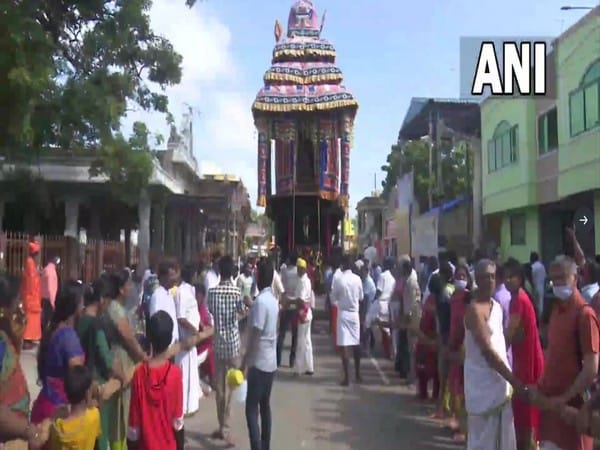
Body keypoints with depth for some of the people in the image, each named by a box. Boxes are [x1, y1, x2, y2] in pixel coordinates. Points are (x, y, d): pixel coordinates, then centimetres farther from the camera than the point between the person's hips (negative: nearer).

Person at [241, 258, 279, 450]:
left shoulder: (260, 301, -19)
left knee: (251, 408, -3)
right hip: (271, 361, 9)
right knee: (265, 405, 16)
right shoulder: (273, 300, 8)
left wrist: (245, 362, -14)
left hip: (259, 362, -9)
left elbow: (255, 336, -20)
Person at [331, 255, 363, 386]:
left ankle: (347, 377, -3)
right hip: (355, 313, 4)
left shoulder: (340, 280, -14)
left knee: (344, 345, -2)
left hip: (343, 314, -4)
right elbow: (361, 297, 8)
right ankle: (357, 374, 26)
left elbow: (334, 296, -1)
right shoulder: (357, 279, -4)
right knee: (356, 343, 15)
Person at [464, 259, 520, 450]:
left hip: (500, 384, 8)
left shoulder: (497, 306, 10)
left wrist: (509, 381, 7)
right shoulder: (475, 309, -18)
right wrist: (516, 382, -20)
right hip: (483, 385, -8)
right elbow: (487, 351, -22)